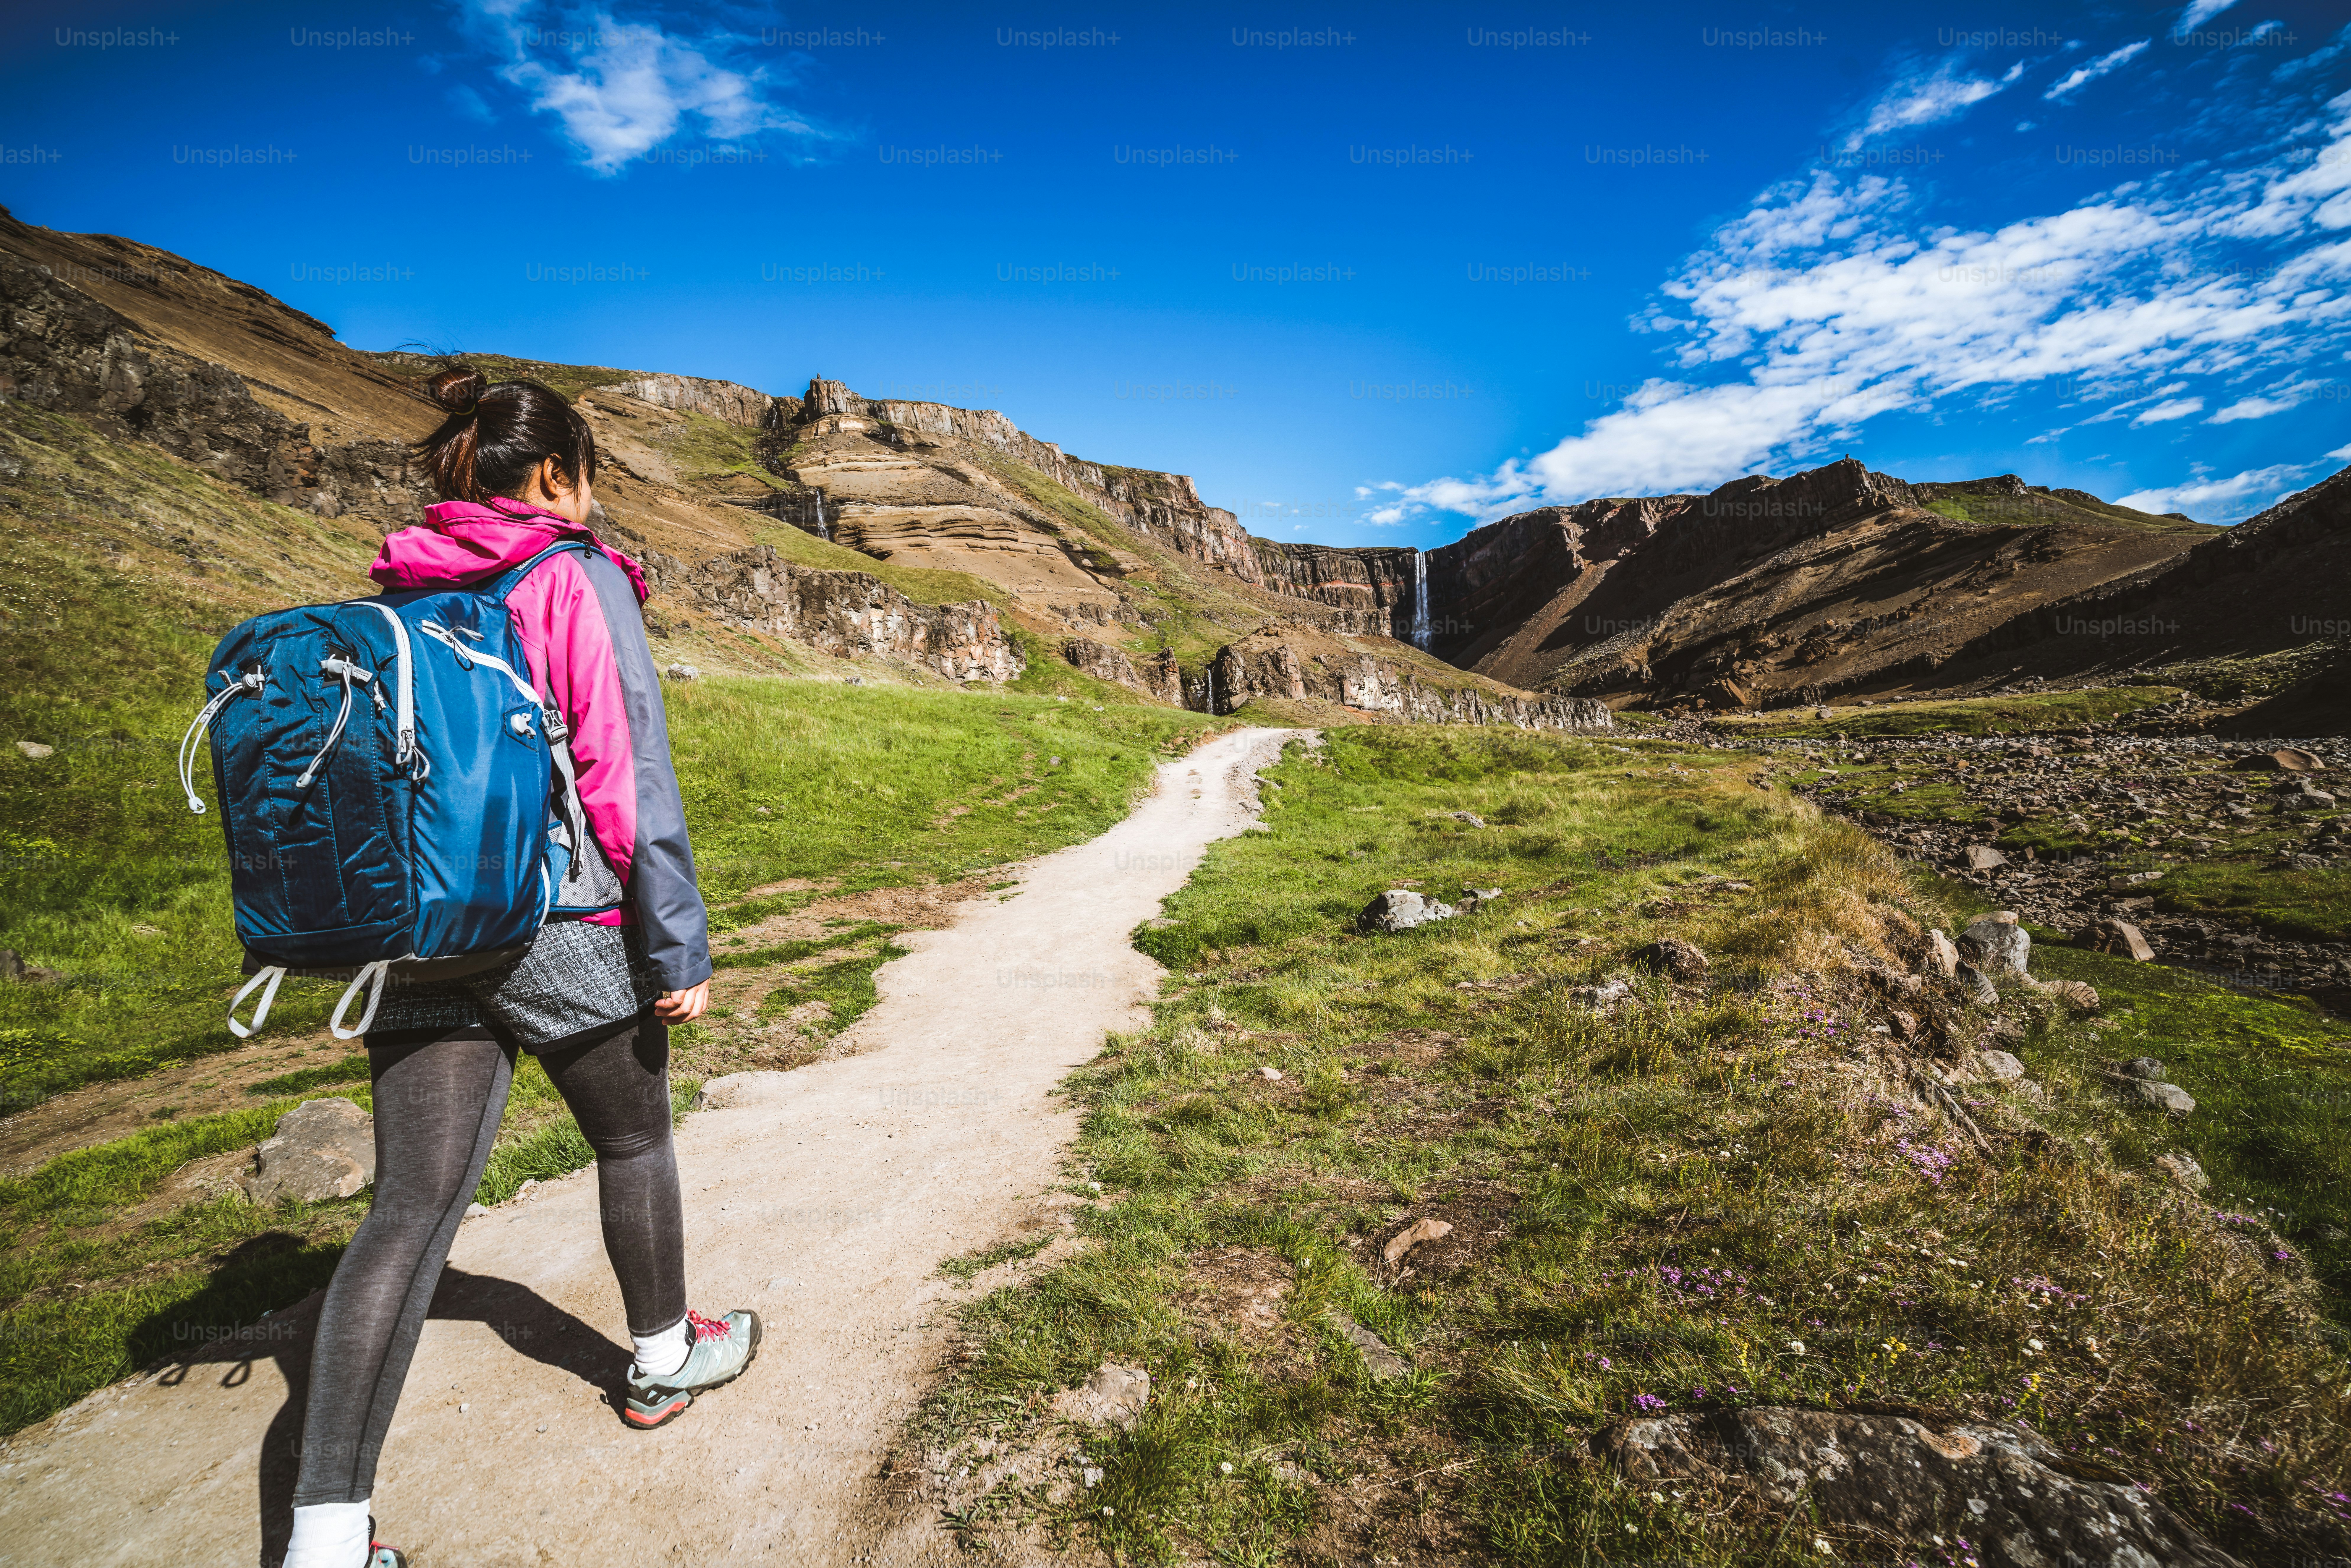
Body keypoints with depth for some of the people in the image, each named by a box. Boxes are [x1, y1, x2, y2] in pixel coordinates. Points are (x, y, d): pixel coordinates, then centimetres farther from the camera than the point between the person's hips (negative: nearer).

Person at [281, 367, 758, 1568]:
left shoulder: (396, 592, 10)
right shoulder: (580, 580, -10)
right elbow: (629, 772, -15)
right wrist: (681, 945, -11)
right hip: (561, 928, -5)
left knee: (409, 1211, 6)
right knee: (633, 1142, 17)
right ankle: (664, 1360, 37)